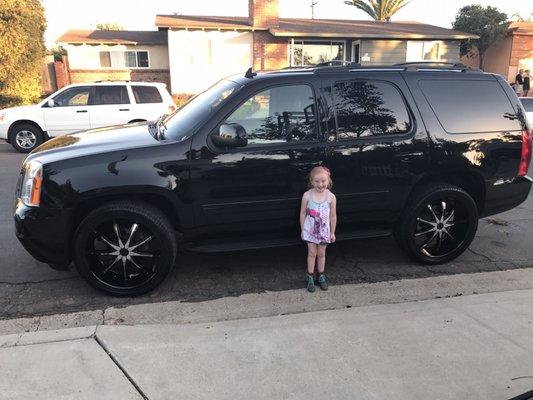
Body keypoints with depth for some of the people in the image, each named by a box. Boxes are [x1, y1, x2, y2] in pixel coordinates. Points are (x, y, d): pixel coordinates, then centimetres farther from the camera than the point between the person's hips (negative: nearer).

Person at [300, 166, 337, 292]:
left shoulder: (331, 197, -11)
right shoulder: (307, 195, -13)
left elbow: (333, 216, -1)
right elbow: (302, 213, -2)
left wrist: (332, 232, 4)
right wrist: (303, 230, 1)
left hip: (324, 230, 1)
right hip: (310, 229, -1)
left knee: (321, 254, 13)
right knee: (312, 253, 6)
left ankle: (321, 276, 30)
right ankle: (310, 277, 20)